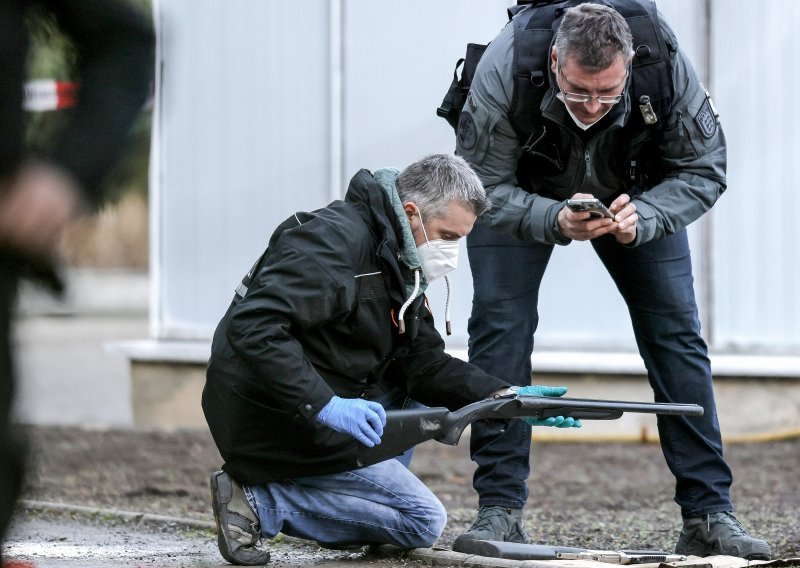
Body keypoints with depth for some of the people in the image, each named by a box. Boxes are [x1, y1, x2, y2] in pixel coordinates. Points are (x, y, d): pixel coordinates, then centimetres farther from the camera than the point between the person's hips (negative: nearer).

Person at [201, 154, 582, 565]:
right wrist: (325, 405, -34)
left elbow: (426, 365, 7)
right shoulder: (336, 239, -20)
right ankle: (260, 502, -10)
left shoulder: (398, 266, 11)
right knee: (423, 521, -6)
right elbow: (253, 327, -30)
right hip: (273, 419, -10)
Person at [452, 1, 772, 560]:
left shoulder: (664, 63, -34)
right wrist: (554, 220, -45)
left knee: (676, 331, -8)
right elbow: (484, 186, -27)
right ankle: (500, 511, -10)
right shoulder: (505, 69, -38)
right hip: (525, 194, -1)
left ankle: (709, 515, -4)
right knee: (499, 325, -16)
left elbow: (703, 171, -20)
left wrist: (642, 217, -38)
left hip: (632, 195, 1)